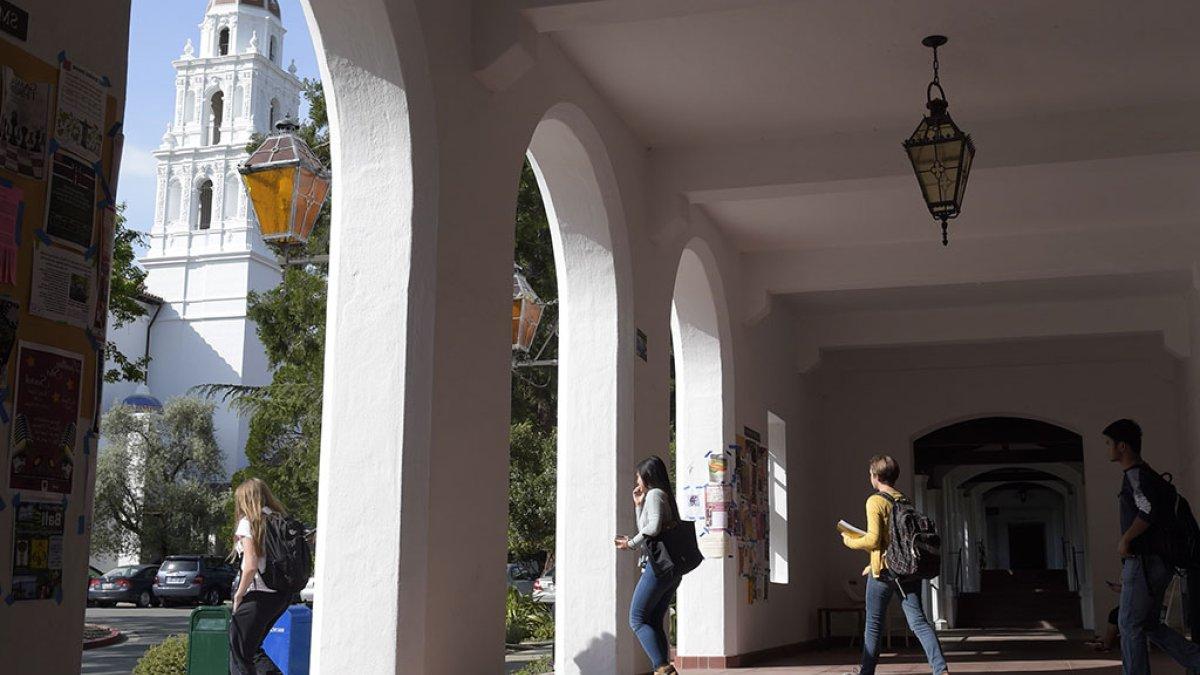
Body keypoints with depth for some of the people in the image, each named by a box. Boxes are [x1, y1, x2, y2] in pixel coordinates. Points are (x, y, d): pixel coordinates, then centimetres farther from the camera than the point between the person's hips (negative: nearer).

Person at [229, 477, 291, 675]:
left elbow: (251, 566, -18)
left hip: (258, 595, -7)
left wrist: (238, 595, -6)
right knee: (252, 648, 22)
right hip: (282, 595, 7)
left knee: (239, 654, 5)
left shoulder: (249, 522, -8)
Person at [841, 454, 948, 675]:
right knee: (918, 621, 0)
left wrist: (850, 541, 4)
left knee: (874, 624, 6)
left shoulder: (875, 501, -8)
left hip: (885, 570, -6)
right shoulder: (905, 501, 14)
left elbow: (873, 540, -15)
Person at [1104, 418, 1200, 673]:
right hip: (1158, 563, 10)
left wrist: (1125, 540, -17)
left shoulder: (1136, 475, -13)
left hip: (1143, 562, -10)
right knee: (1149, 624, 14)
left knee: (1129, 624, -3)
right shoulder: (1149, 475, 18)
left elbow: (1148, 511, -29)